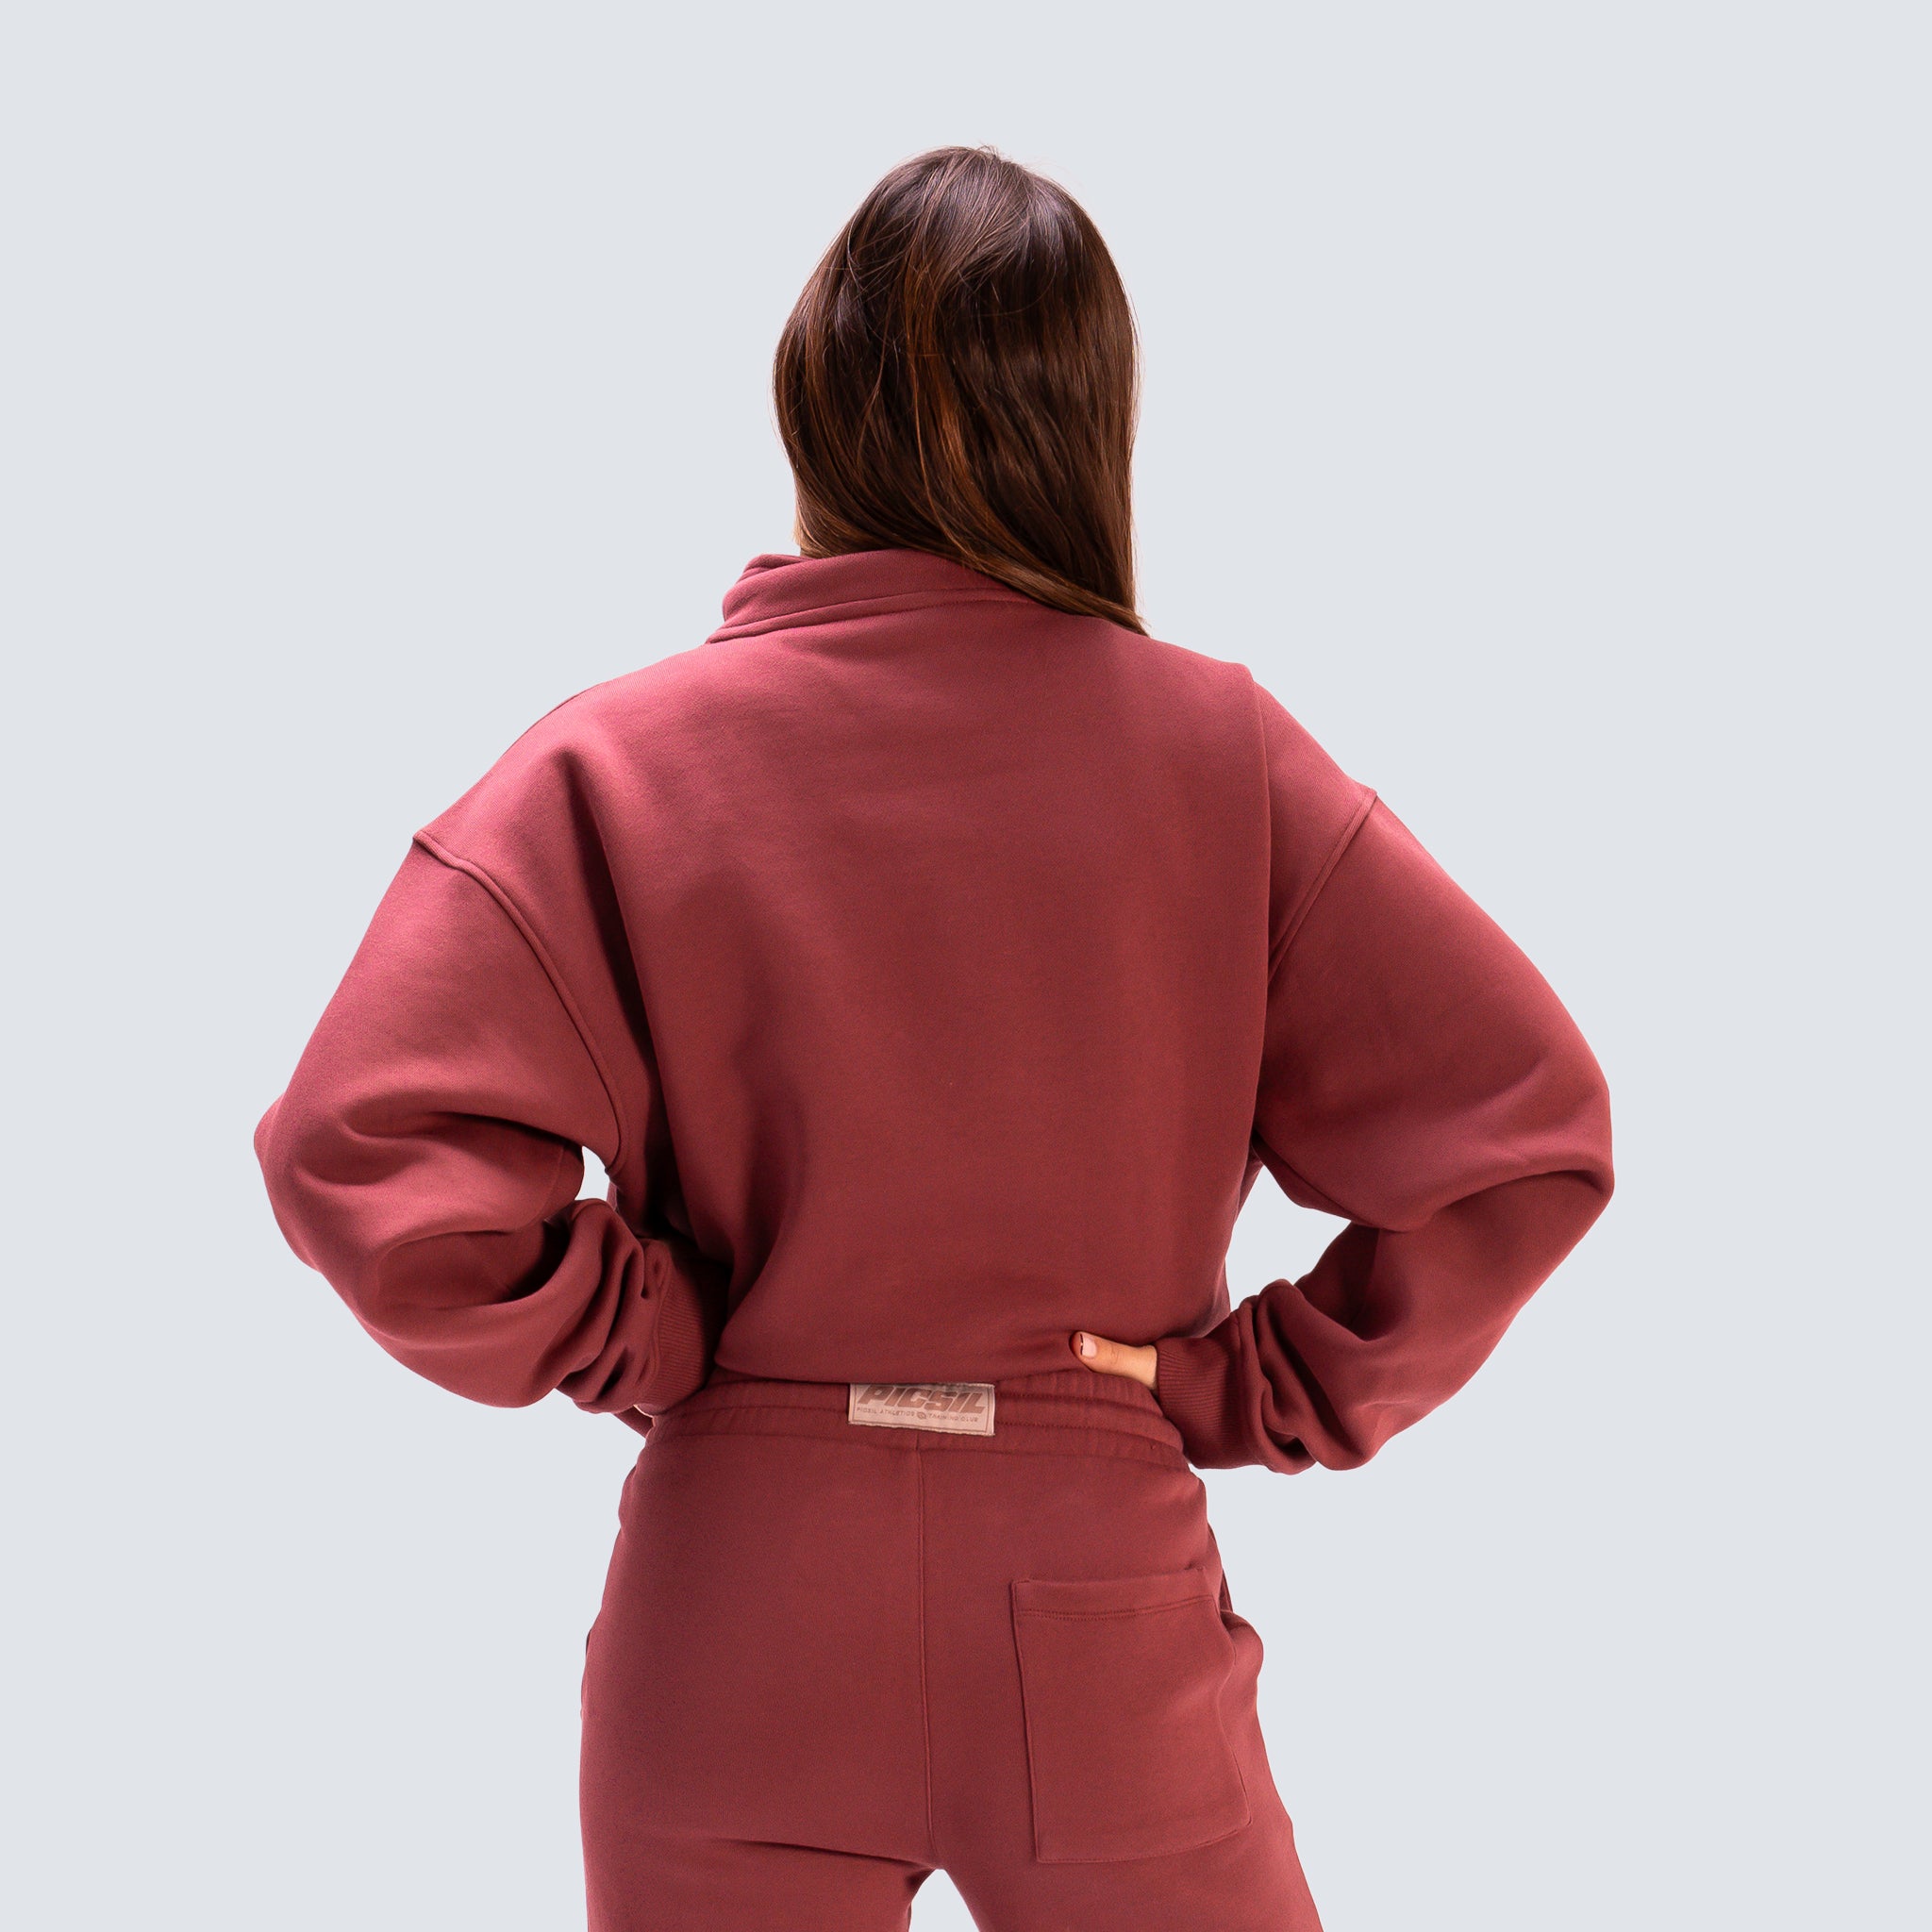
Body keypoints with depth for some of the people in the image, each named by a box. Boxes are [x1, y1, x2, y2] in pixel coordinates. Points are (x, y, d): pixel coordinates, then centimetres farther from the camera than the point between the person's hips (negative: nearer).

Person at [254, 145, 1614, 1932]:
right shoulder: (1216, 747, -8)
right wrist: (1271, 1386, 0)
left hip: (740, 1631, 0)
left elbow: (365, 1160, -19)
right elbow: (1527, 1132, -9)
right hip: (1106, 1629, 1)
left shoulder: (622, 761, -11)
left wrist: (645, 1343, -4)